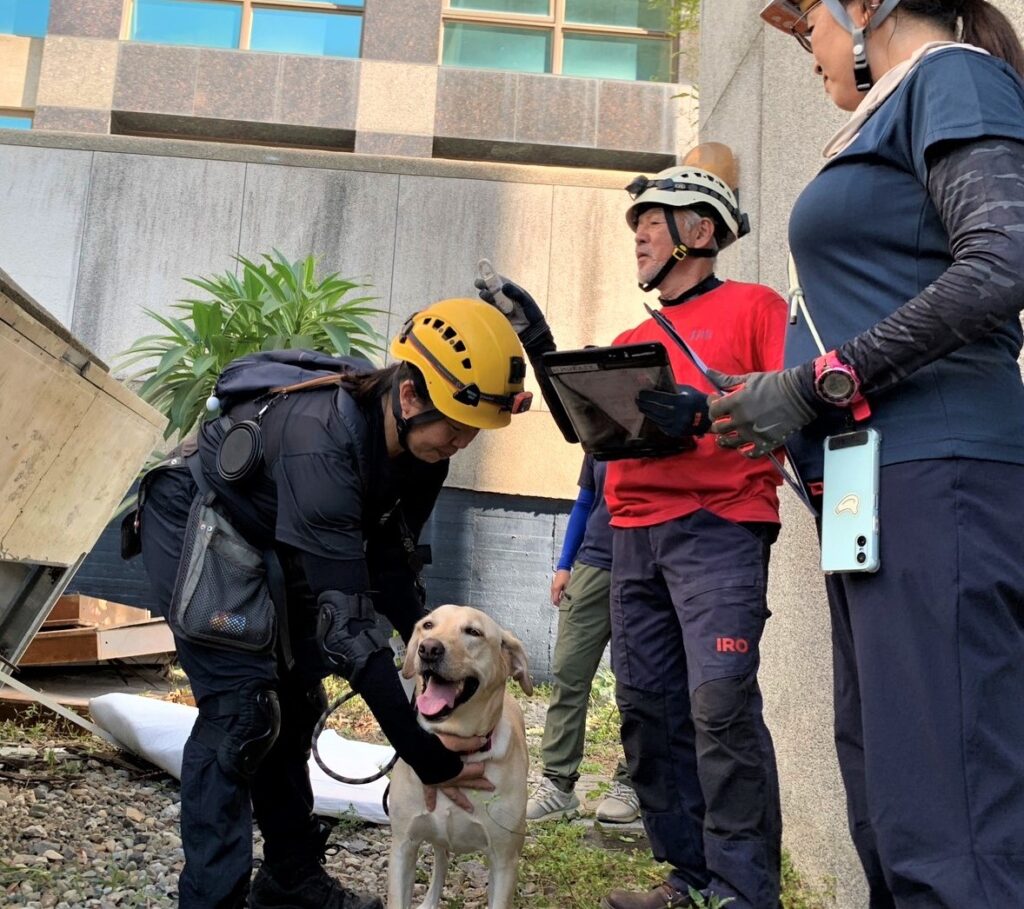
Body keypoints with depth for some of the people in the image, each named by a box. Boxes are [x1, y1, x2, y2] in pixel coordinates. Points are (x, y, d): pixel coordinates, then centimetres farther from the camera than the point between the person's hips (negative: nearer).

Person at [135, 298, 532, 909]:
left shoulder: (422, 447, -16)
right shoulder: (323, 442, -40)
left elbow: (391, 565, -8)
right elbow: (344, 613, -41)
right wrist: (422, 753, -38)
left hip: (269, 543, 8)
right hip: (194, 529, -8)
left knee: (296, 700, 9)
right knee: (242, 705, -17)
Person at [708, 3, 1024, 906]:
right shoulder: (893, 113, 26)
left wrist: (818, 385, -12)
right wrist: (779, 397, 10)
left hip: (933, 476, -10)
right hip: (882, 485, 10)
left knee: (946, 830, -9)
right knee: (892, 808, 11)